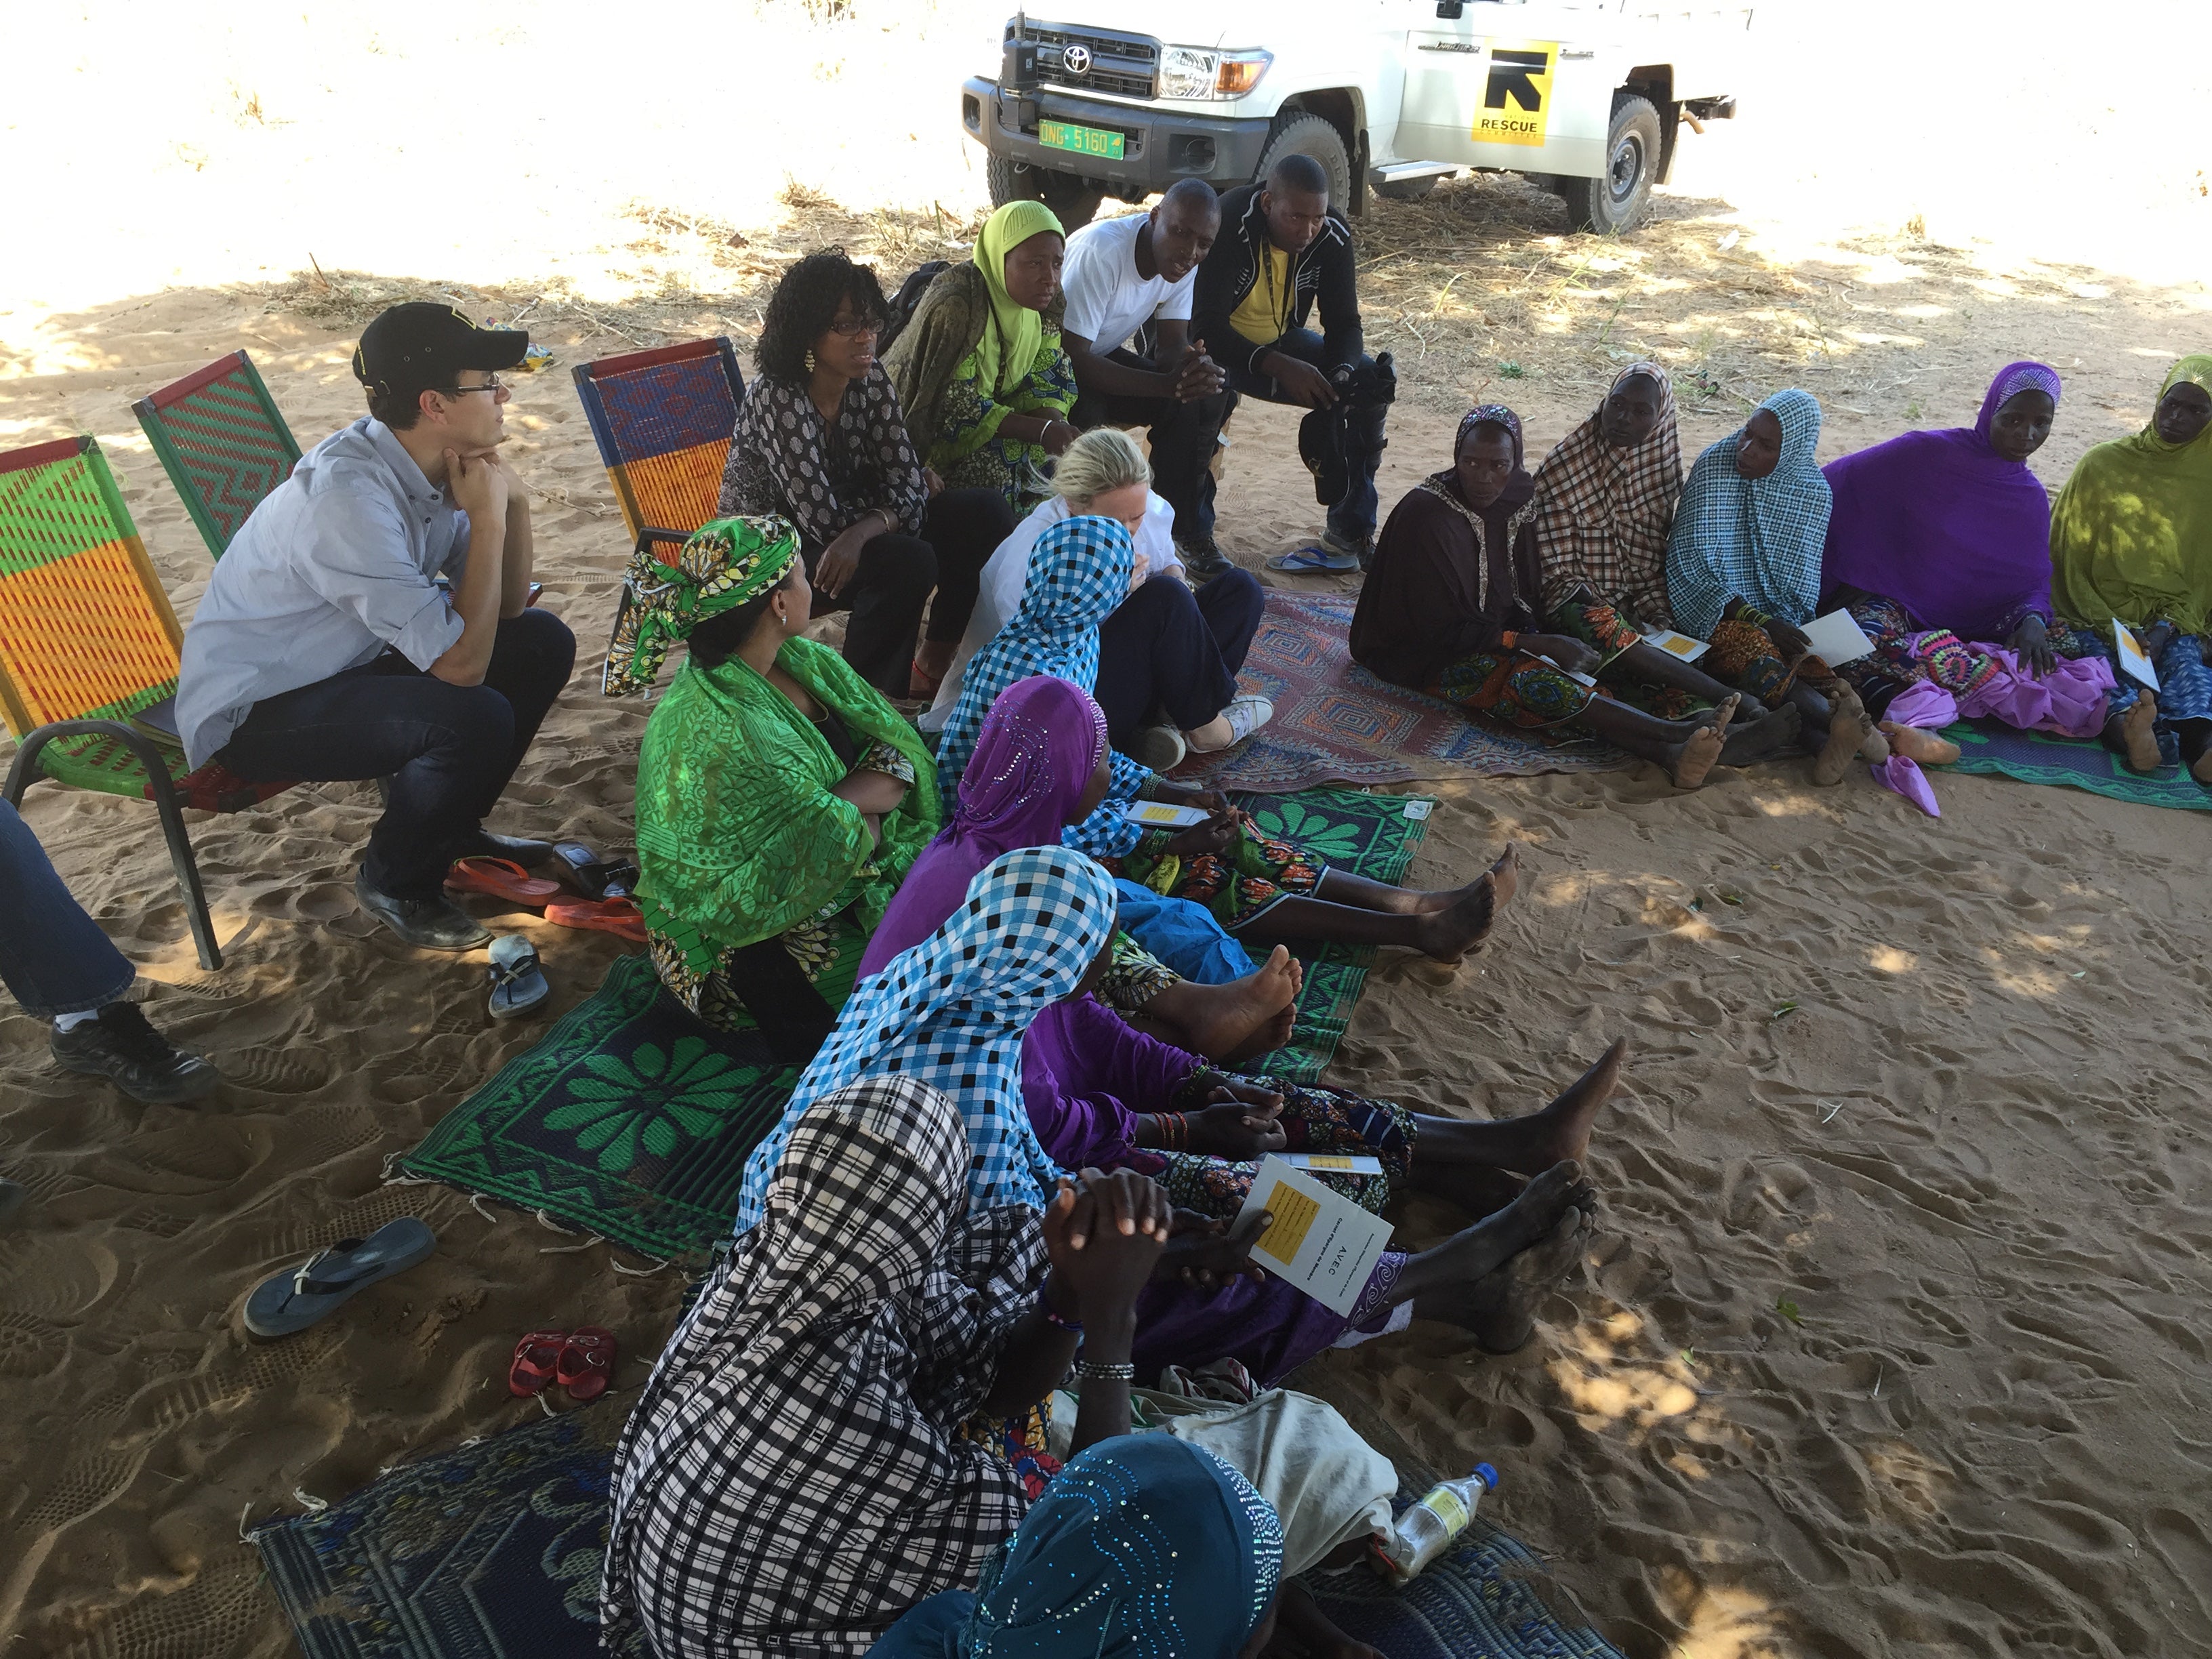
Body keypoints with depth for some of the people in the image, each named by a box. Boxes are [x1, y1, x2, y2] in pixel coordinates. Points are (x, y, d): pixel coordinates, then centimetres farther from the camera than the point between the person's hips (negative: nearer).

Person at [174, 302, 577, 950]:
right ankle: (396, 882, -2)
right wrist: (487, 516, -27)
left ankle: (452, 826, 18)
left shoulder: (435, 463, -5)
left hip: (348, 663, 9)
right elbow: (461, 664, -32)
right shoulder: (347, 495, -32)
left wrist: (513, 500, -13)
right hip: (252, 713, -9)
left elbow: (507, 609, 2)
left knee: (543, 644, 2)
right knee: (474, 718, -30)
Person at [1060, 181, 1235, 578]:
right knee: (1085, 416, -37)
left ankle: (1184, 529, -2)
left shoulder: (1184, 261, -11)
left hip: (1102, 355, 7)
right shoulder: (1100, 251, -32)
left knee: (1206, 395, -12)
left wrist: (1193, 367, -35)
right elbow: (1072, 356, -35)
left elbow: (1172, 344, -8)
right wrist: (1168, 384, -42)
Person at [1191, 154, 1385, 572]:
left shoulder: (1333, 236, -13)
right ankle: (1192, 534, -22)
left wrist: (1343, 373, -31)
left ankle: (1351, 535, -7)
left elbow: (1344, 321, -7)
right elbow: (1205, 323, -33)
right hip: (1211, 343, -5)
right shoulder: (1229, 224, -29)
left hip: (1278, 341, 5)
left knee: (1368, 381, -14)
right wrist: (1279, 368, -44)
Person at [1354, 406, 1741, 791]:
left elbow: (1523, 596, 13)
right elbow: (1443, 629, -20)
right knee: (1527, 678, -30)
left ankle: (1668, 753, -39)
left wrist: (1534, 635, -7)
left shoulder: (1517, 500, 0)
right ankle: (1676, 735, -39)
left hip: (1494, 636, 7)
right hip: (1428, 656, -7)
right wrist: (1535, 643, -20)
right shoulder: (1425, 515, -20)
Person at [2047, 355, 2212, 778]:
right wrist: (2106, 627, -10)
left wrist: (2164, 629, -12)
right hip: (2099, 612, -1)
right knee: (2095, 652, -34)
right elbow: (2066, 554, 3)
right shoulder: (2101, 465, 7)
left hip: (2174, 619, 1)